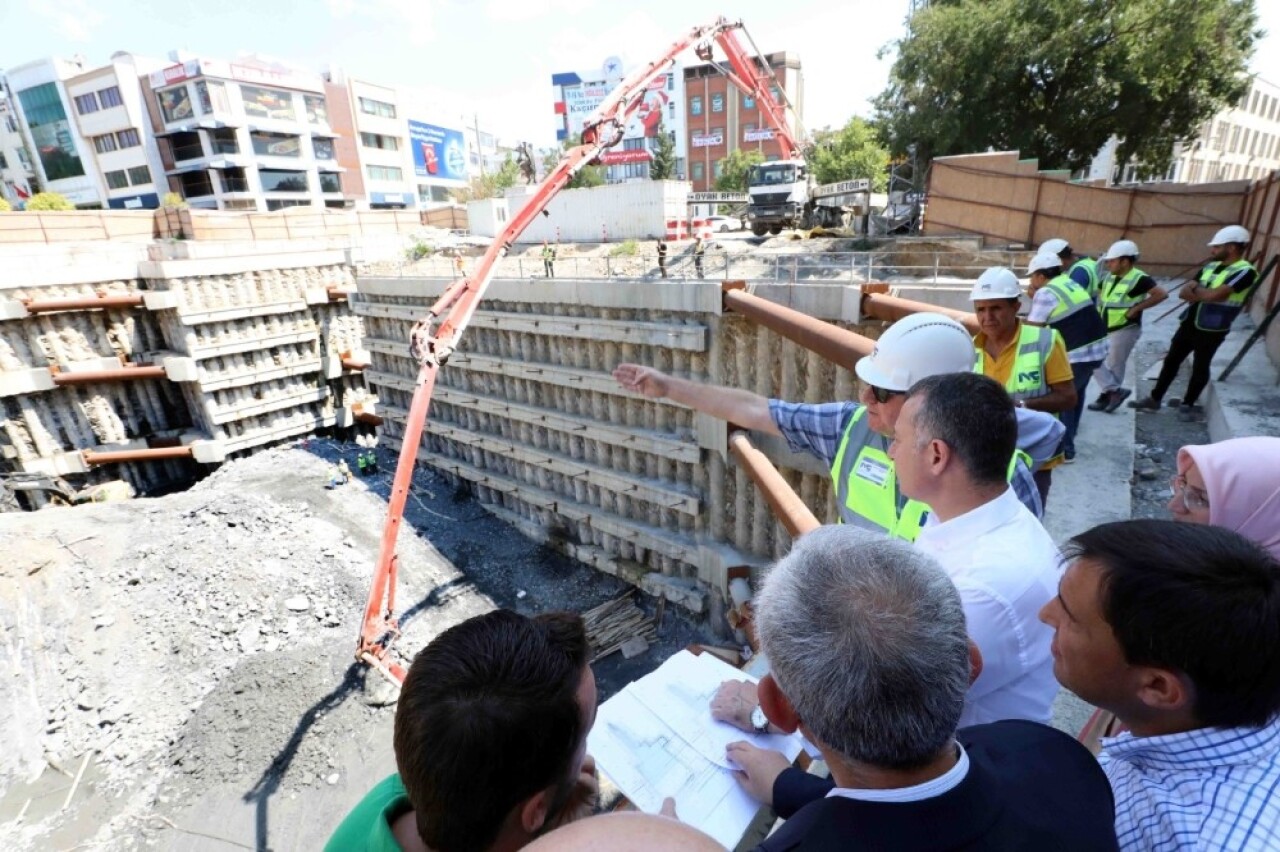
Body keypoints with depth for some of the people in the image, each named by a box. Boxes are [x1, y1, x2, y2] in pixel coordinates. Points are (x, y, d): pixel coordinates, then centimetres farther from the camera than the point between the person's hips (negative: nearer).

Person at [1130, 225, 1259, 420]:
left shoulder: (1245, 271, -13)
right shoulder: (1210, 266, 9)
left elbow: (1216, 294, -23)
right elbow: (1184, 292, 5)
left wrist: (1196, 291, -5)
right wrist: (1203, 293, -14)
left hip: (1211, 330, -6)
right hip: (1189, 323, 7)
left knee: (1200, 367, 5)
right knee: (1171, 360, 10)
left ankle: (1187, 404, 17)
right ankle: (1155, 399, 18)